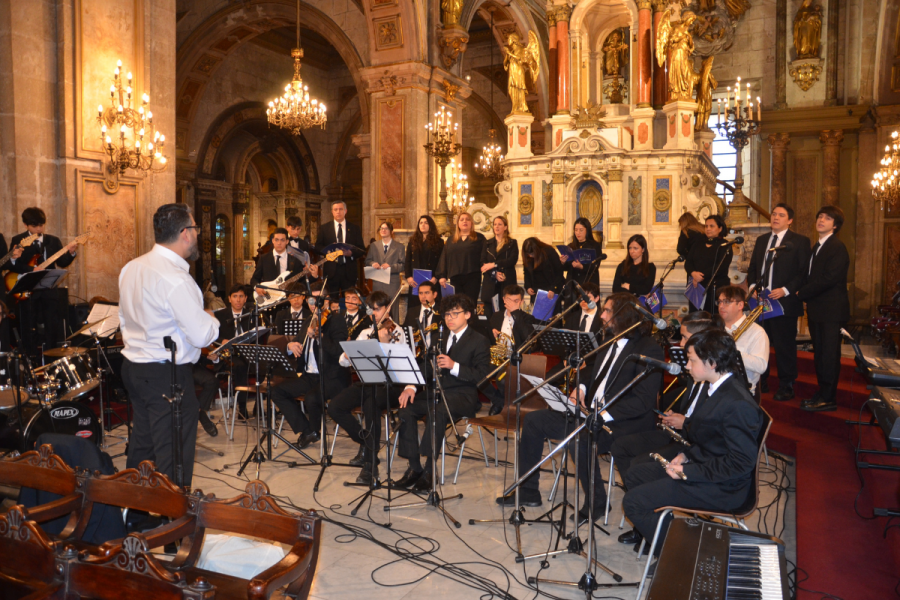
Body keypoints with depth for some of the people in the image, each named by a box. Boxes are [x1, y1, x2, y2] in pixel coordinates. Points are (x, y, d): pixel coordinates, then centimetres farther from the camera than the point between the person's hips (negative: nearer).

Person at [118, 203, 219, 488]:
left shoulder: (131, 268, 6)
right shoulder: (176, 279, -22)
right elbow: (202, 336, -22)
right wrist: (212, 319, -3)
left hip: (133, 366, 9)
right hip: (168, 376, -9)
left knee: (141, 445, 21)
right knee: (172, 457, 1)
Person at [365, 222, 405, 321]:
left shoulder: (399, 246, 7)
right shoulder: (373, 246, 17)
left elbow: (403, 265, -1)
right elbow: (367, 261, 15)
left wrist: (391, 266, -16)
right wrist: (372, 264, -7)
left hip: (392, 284, -3)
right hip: (377, 283, 3)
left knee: (393, 309, -2)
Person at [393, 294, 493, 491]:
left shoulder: (479, 341, 1)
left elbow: (482, 376, -10)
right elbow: (427, 368, 17)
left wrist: (454, 366, -23)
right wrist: (412, 386, -3)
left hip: (462, 395, -6)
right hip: (436, 391, 6)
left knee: (438, 411, -36)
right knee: (406, 408, -21)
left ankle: (429, 469, -27)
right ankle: (414, 467, -15)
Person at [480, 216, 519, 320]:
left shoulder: (512, 243, 11)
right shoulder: (488, 244, 17)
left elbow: (512, 260, -5)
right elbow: (483, 263, 5)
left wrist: (494, 264, -11)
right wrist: (494, 273, -11)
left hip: (507, 283, -2)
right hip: (490, 283, 2)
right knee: (490, 315, -4)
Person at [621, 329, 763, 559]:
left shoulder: (737, 404, -28)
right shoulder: (714, 387, 3)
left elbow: (742, 462, -26)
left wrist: (688, 471, -22)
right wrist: (686, 454, 0)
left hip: (721, 487, -10)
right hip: (698, 462, 10)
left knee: (633, 501, -14)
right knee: (633, 475, 14)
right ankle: (649, 531, 30)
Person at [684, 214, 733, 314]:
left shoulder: (725, 245, 2)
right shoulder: (698, 245, 19)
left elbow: (721, 267, -11)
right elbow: (688, 262, 9)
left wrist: (701, 276, -16)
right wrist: (693, 273, -12)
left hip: (715, 289, -5)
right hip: (696, 287, 5)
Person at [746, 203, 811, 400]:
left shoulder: (800, 241, -2)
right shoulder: (761, 240, 16)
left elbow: (804, 272, -7)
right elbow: (752, 267, 18)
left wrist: (785, 290, -18)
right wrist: (752, 286, 1)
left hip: (785, 302, -5)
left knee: (785, 346, 2)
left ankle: (786, 386, 13)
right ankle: (760, 382, 23)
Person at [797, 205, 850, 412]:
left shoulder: (837, 247, -12)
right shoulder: (818, 247, 17)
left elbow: (828, 279, -20)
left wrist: (801, 293, -12)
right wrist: (806, 295, 1)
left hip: (832, 310, -9)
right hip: (817, 309, 9)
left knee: (829, 355, -3)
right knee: (819, 354, 14)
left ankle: (828, 399, 4)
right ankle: (822, 393, 24)